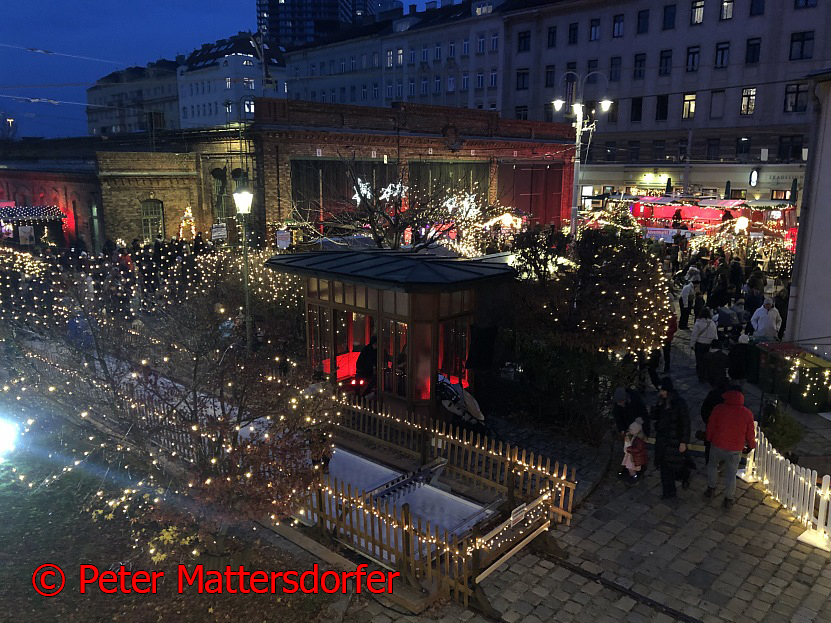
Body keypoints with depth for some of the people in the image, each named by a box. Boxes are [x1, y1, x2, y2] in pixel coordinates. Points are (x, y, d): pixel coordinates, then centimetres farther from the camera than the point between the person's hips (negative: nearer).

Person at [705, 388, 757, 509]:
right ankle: (728, 499, 19)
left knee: (712, 465, 25)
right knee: (731, 474, 12)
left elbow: (710, 427, -3)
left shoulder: (718, 409, -12)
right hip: (735, 449, 1)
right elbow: (750, 434, 0)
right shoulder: (747, 413, -9)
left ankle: (711, 489, 32)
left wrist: (709, 439, 15)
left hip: (717, 446, 0)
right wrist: (752, 445, 19)